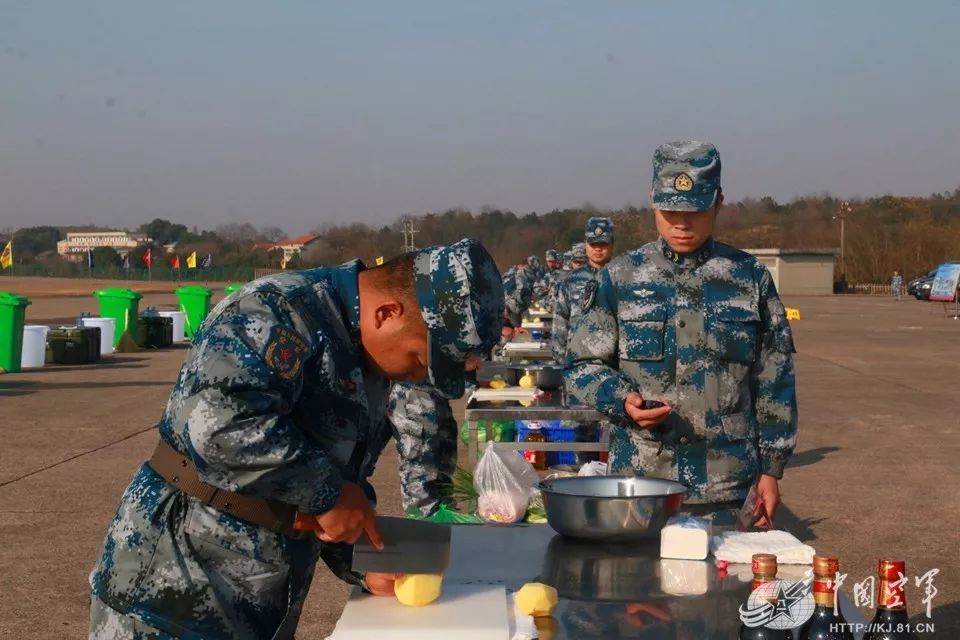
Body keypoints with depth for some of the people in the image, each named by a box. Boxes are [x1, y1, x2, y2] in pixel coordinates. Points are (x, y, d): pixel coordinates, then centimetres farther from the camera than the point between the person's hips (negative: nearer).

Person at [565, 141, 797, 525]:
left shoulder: (750, 278, 4)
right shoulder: (621, 278, 3)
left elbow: (774, 379, 7)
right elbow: (583, 365, 5)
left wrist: (771, 469, 5)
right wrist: (622, 400, -15)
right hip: (639, 479, 0)